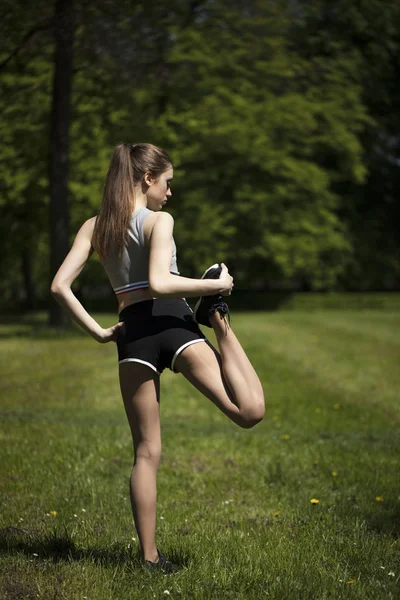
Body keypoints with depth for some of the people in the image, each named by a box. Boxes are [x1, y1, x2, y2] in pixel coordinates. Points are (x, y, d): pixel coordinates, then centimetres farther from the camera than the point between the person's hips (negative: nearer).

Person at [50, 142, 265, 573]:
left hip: (132, 334, 5)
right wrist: (216, 285, -8)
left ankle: (150, 555, 10)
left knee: (146, 451, 10)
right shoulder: (159, 221, -3)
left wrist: (96, 331, 7)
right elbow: (159, 284, -19)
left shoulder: (93, 227, 12)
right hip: (172, 323, -5)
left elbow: (59, 286, 3)